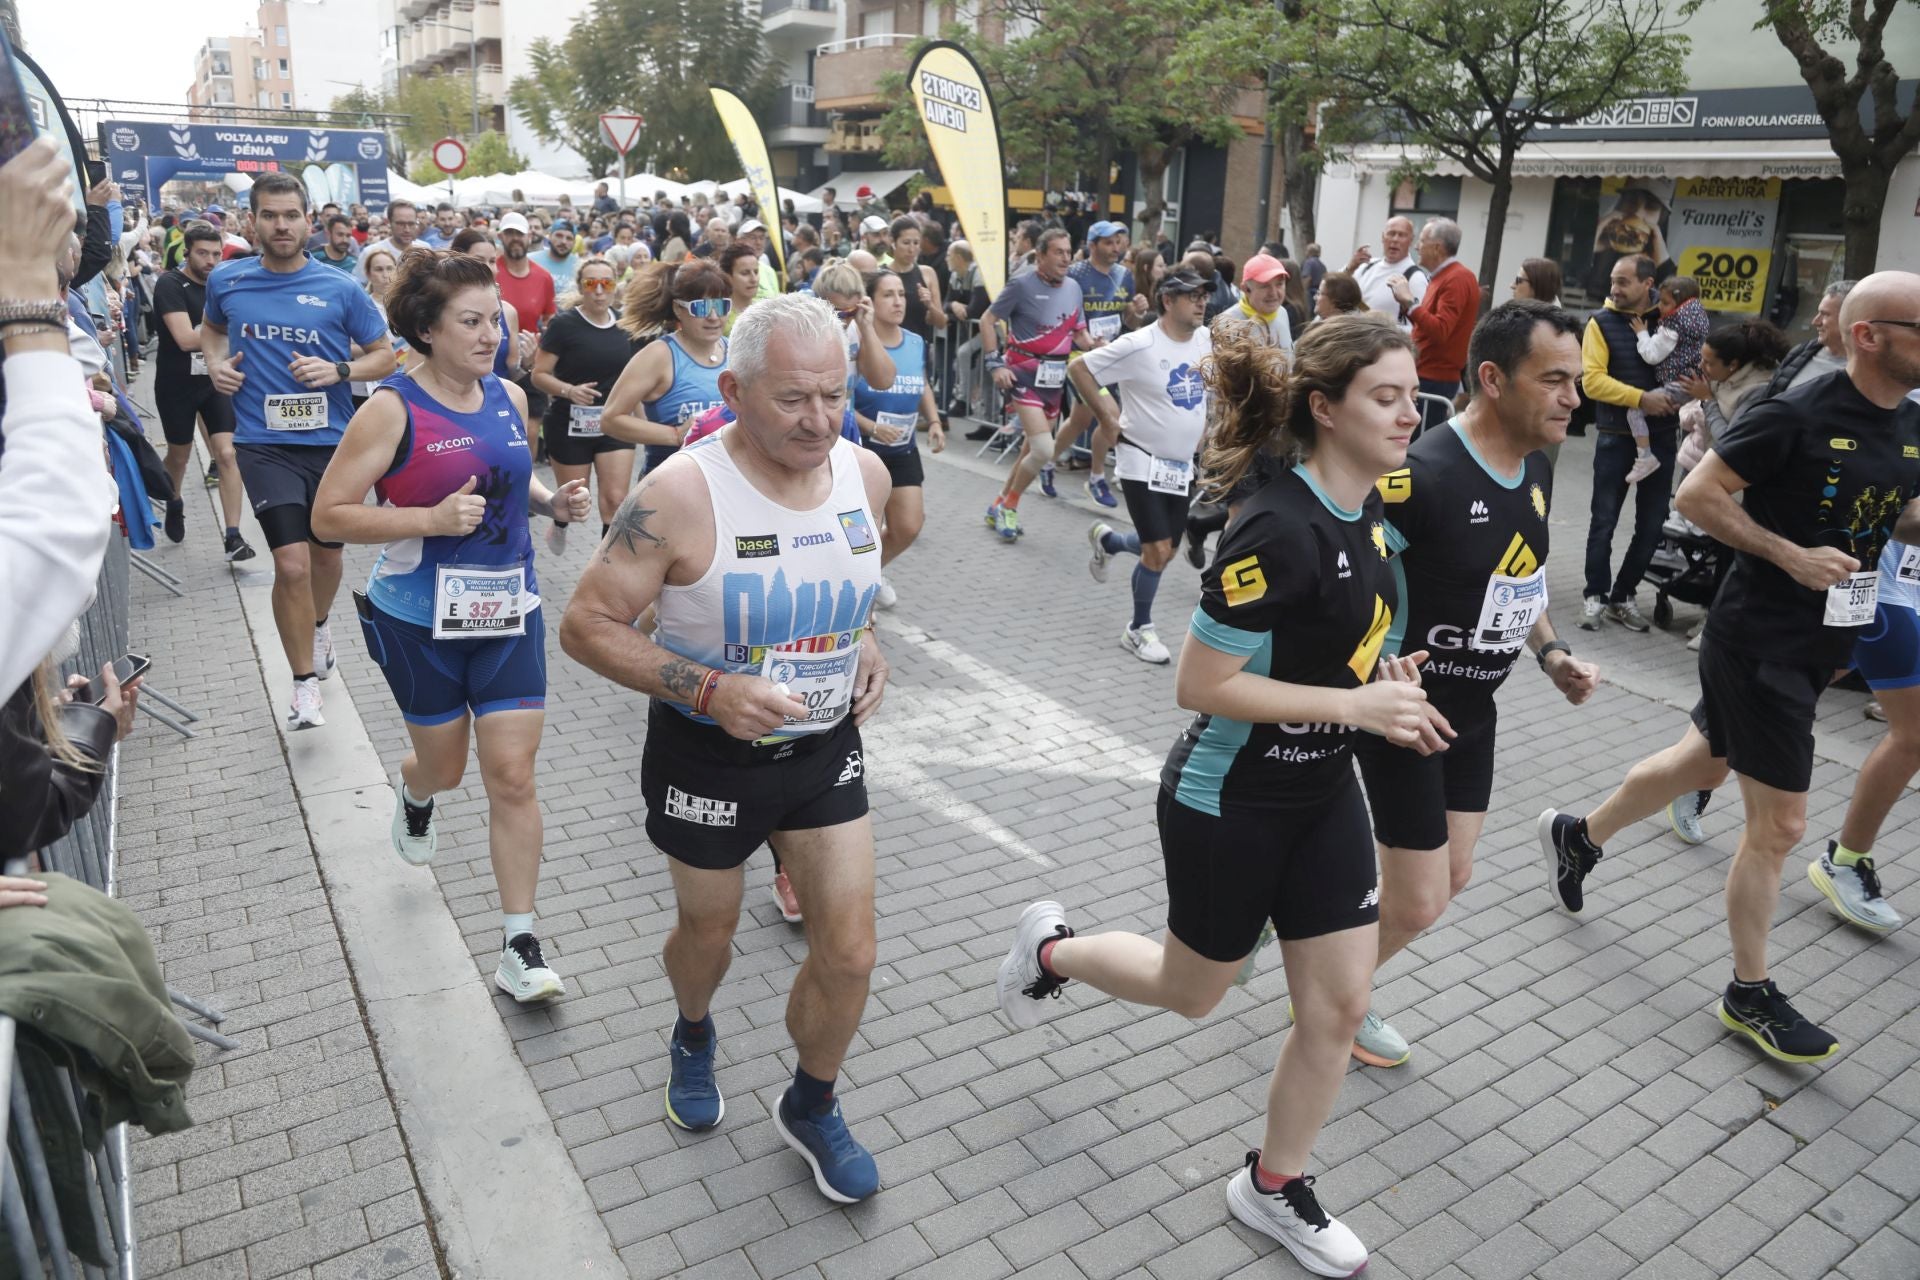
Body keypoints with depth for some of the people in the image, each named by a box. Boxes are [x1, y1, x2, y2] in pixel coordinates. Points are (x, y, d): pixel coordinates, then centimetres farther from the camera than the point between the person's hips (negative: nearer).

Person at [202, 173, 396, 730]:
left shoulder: (340, 288, -3)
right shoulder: (226, 280, 2)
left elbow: (385, 356, 4)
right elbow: (211, 326, 23)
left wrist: (339, 371, -14)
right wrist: (216, 364, 3)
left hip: (331, 439, 1)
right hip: (265, 443, -1)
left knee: (326, 554, 18)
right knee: (292, 564, -13)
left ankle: (319, 625, 51)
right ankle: (306, 684, 3)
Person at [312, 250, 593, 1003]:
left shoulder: (510, 398, 2)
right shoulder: (393, 409, -13)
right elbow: (328, 516, -14)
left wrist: (554, 502, -1)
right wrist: (433, 520, -26)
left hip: (509, 611, 3)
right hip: (421, 621, -3)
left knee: (513, 776, -2)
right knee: (444, 765, 15)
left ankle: (520, 949, 7)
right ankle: (414, 794, 57)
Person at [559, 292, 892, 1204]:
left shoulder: (866, 472, -7)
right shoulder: (680, 495, -24)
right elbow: (586, 625, -19)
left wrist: (866, 645, -4)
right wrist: (711, 689, -29)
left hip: (826, 746, 4)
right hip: (709, 756, -3)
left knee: (849, 953, 6)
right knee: (709, 935, 20)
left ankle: (810, 1109, 35)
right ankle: (694, 1035, 57)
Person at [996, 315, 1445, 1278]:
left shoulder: (1363, 513, -1)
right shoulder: (1281, 531, -28)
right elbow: (1199, 684, -26)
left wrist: (1382, 677, 0)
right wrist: (1354, 704, -25)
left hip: (1322, 793, 8)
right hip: (1228, 803, -8)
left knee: (1340, 1004, 12)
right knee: (1192, 992, 15)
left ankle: (1273, 1188, 35)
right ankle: (1051, 947, 44)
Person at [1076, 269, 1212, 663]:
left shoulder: (1206, 340, 0)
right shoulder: (1139, 345, -19)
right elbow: (1078, 369, -14)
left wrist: (1200, 426, 11)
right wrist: (1109, 420, -13)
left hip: (1182, 466, 7)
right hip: (1143, 463, -7)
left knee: (1166, 551, 13)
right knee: (1158, 551, -10)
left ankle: (1105, 539, 42)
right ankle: (1139, 630, 11)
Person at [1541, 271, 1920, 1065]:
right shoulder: (1796, 416, -19)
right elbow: (1696, 495, -17)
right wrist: (1791, 555, -23)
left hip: (1826, 641, 8)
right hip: (1759, 641, -8)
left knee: (1705, 761, 23)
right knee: (1779, 823, -1)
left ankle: (1578, 837, 46)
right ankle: (1750, 996, 17)